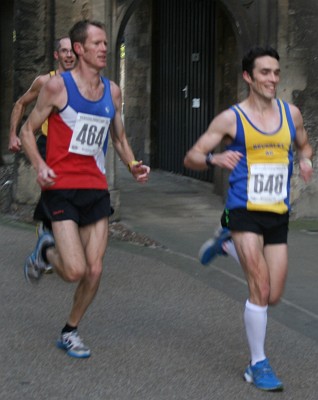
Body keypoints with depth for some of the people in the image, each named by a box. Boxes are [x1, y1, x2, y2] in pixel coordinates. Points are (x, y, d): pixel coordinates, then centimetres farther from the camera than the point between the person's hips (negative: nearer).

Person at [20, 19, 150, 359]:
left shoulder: (112, 92, 9)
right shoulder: (58, 85, -7)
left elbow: (119, 138, 21)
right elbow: (27, 131, -2)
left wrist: (133, 166, 1)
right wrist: (39, 165, -19)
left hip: (96, 190, 5)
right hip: (62, 188, -5)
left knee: (94, 271, 3)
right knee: (75, 271, -15)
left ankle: (70, 333, 24)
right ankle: (46, 249, 20)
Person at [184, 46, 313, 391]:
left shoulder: (291, 114, 7)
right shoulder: (231, 119, -5)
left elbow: (304, 146, 25)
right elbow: (191, 157, -4)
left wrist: (306, 161, 1)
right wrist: (214, 158, -26)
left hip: (278, 216, 5)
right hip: (245, 211, -5)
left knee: (273, 297, 10)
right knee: (260, 288, -13)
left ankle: (227, 246, 37)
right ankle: (258, 365, 3)